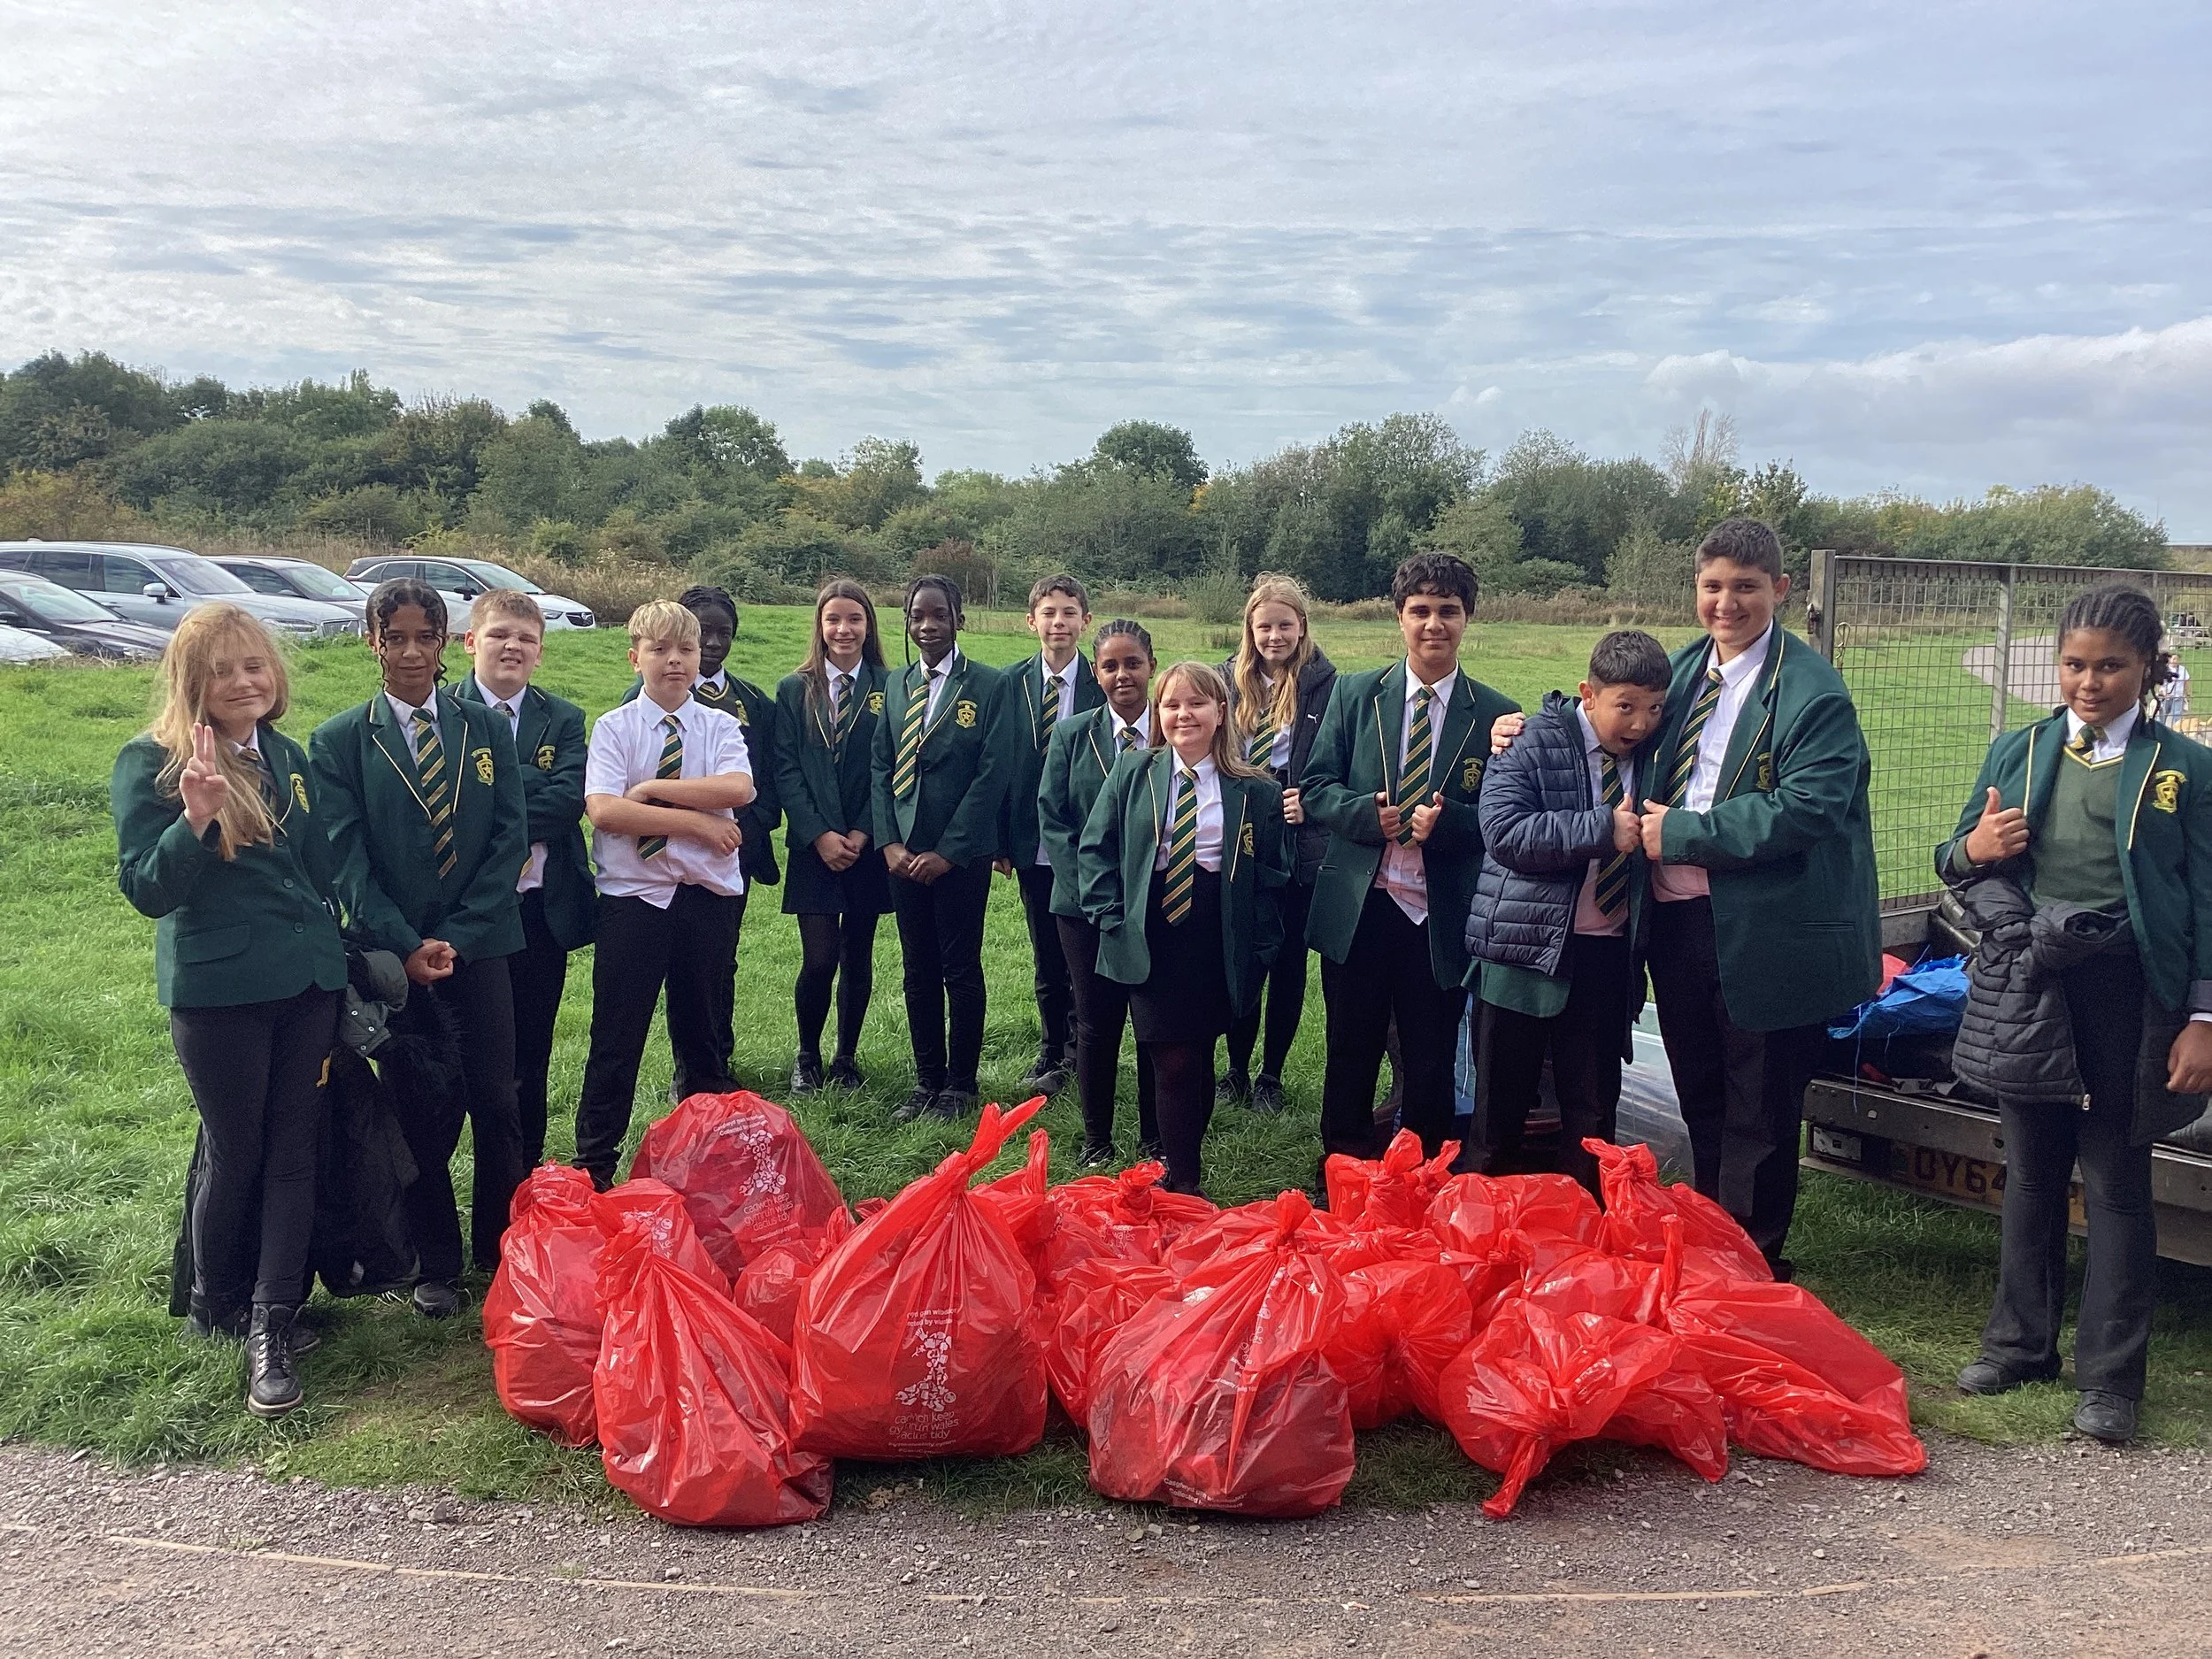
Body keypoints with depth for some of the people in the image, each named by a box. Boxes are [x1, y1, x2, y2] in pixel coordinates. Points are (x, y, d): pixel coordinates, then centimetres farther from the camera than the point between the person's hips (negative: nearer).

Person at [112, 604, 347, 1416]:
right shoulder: (152, 763, -8)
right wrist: (195, 820, -30)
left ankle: (272, 1325, 9)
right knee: (234, 1152, 6)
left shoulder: (288, 757, 9)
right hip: (218, 989, -5)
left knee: (294, 1149, 3)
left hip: (307, 980, 5)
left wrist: (339, 961, 19)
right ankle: (216, 1307, 28)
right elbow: (147, 890, -13)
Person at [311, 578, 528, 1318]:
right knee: (421, 1111, 6)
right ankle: (435, 1264, 20)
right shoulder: (340, 741, 0)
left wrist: (457, 935, -9)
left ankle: (502, 1248, 18)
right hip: (393, 950, -1)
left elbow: (511, 836, 0)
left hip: (479, 944, 1)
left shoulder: (486, 729, 4)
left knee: (496, 1099, 2)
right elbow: (346, 859, -5)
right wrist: (407, 945, -14)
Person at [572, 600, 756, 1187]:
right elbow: (603, 810, -15)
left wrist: (652, 788, -15)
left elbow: (738, 789, -16)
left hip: (709, 895, 2)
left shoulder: (720, 726, 4)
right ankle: (594, 1161, 16)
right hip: (632, 896, -2)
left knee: (705, 1029, 13)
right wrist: (696, 821, -15)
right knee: (616, 1035, 3)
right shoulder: (613, 728, 0)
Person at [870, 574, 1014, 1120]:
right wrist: (891, 843, -2)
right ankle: (927, 1080, 21)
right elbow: (881, 769, 10)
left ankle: (960, 1084, 15)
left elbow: (991, 775, -9)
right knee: (919, 969, 10)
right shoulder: (896, 686, 10)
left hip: (961, 855, -4)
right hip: (904, 853, 4)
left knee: (961, 971, 3)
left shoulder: (990, 686, -5)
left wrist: (949, 851, -12)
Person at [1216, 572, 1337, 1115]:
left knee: (1288, 961, 7)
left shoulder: (1325, 684, -4)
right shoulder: (1229, 679, 5)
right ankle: (1237, 1068, 21)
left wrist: (1309, 802, -19)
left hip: (1299, 846, -2)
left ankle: (1271, 1074, 20)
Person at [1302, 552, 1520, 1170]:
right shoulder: (1355, 694, 4)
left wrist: (1447, 822, -18)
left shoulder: (1496, 715, 1)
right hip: (1357, 910, 1)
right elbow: (1315, 786, 3)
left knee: (1431, 1070, 10)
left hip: (1440, 919, -1)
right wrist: (1366, 814, -16)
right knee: (1350, 1061, 12)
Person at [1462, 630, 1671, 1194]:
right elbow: (1504, 830, -20)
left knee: (1595, 1108, 10)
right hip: (1526, 946, -4)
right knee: (1501, 1105, 6)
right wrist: (1602, 830, -22)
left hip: (1609, 954, 4)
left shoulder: (1651, 755, 8)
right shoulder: (1537, 742, -7)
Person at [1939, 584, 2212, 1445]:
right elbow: (1954, 860, 13)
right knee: (2031, 1171, 14)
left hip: (2127, 995, -3)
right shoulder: (2018, 751, 8)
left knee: (2116, 1181, 5)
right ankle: (2021, 1342, 28)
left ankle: (2110, 1375, 16)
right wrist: (1973, 848, -11)